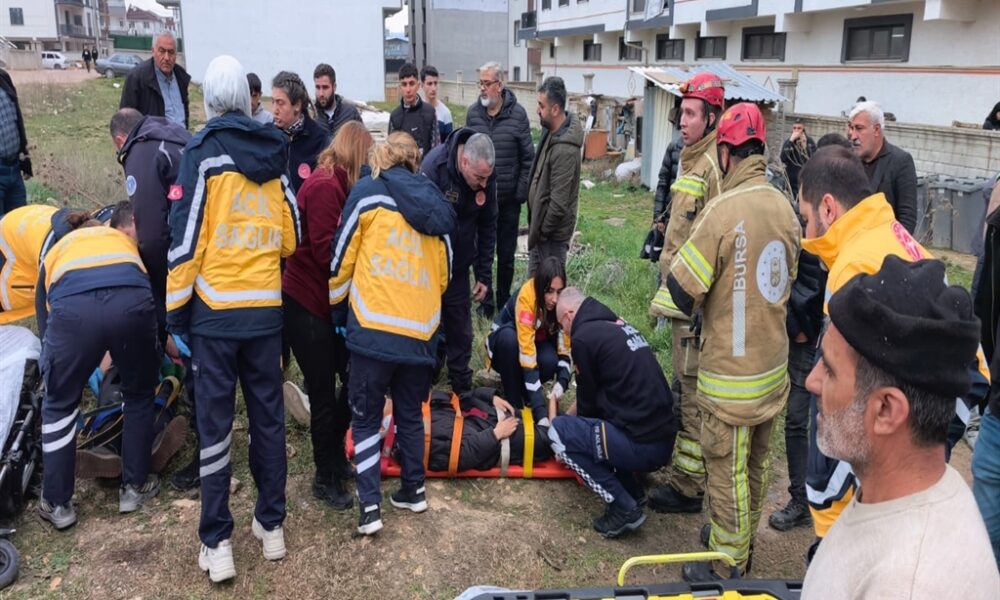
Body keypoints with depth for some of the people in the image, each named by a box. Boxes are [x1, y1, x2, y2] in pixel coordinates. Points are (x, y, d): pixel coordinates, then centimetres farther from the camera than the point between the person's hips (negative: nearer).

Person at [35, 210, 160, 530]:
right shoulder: (122, 238, 41)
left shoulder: (54, 252, 39)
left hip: (73, 309, 0)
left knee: (59, 405, 23)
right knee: (139, 395, 25)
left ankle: (57, 504, 30)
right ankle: (134, 487, 34)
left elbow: (45, 322, 40)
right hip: (132, 302, 0)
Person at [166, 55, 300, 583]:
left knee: (214, 423, 4)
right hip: (267, 308, 4)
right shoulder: (273, 155, 7)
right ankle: (271, 525, 23)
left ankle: (216, 543, 11)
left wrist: (175, 308, -2)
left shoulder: (202, 152, -6)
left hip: (215, 308, -4)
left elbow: (186, 237, -10)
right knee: (268, 416, 12)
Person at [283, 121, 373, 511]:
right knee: (324, 392, 2)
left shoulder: (338, 186, 11)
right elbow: (326, 252, -22)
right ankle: (326, 478, 20)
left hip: (329, 302, 9)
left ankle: (335, 456, 32)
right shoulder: (324, 186, -18)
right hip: (307, 304, -9)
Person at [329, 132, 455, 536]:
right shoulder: (436, 204, 12)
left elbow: (341, 260, 2)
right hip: (421, 332, 4)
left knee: (366, 417, 9)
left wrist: (336, 309, 17)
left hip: (374, 329, -4)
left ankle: (370, 507, 6)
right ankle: (413, 491, 29)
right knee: (409, 414, 21)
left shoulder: (367, 192, 0)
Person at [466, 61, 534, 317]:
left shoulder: (518, 114, -8)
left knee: (506, 255, 10)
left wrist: (521, 193, -7)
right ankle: (486, 301, 25)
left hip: (509, 199, -1)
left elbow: (528, 158, -4)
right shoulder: (473, 113, -1)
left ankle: (504, 302, 27)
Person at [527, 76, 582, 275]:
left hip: (553, 233, -9)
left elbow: (558, 202, -26)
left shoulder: (565, 149, -27)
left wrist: (543, 230, -14)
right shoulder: (553, 131, 3)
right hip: (542, 225, 9)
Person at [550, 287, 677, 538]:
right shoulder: (620, 325, 17)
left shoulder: (584, 337, -8)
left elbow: (587, 403, 1)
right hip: (664, 438, 9)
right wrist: (566, 415, 31)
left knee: (559, 431, 1)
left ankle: (624, 507, 1)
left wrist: (559, 420, 20)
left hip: (640, 445, -9)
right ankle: (632, 490, 17)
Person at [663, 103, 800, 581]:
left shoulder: (724, 210, -21)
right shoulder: (785, 209, -1)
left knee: (727, 469, 8)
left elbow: (681, 287, -17)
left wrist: (700, 304, 4)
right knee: (754, 464, 22)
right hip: (773, 363, 7)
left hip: (732, 369, -7)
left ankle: (727, 565, 23)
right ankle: (743, 540, 41)